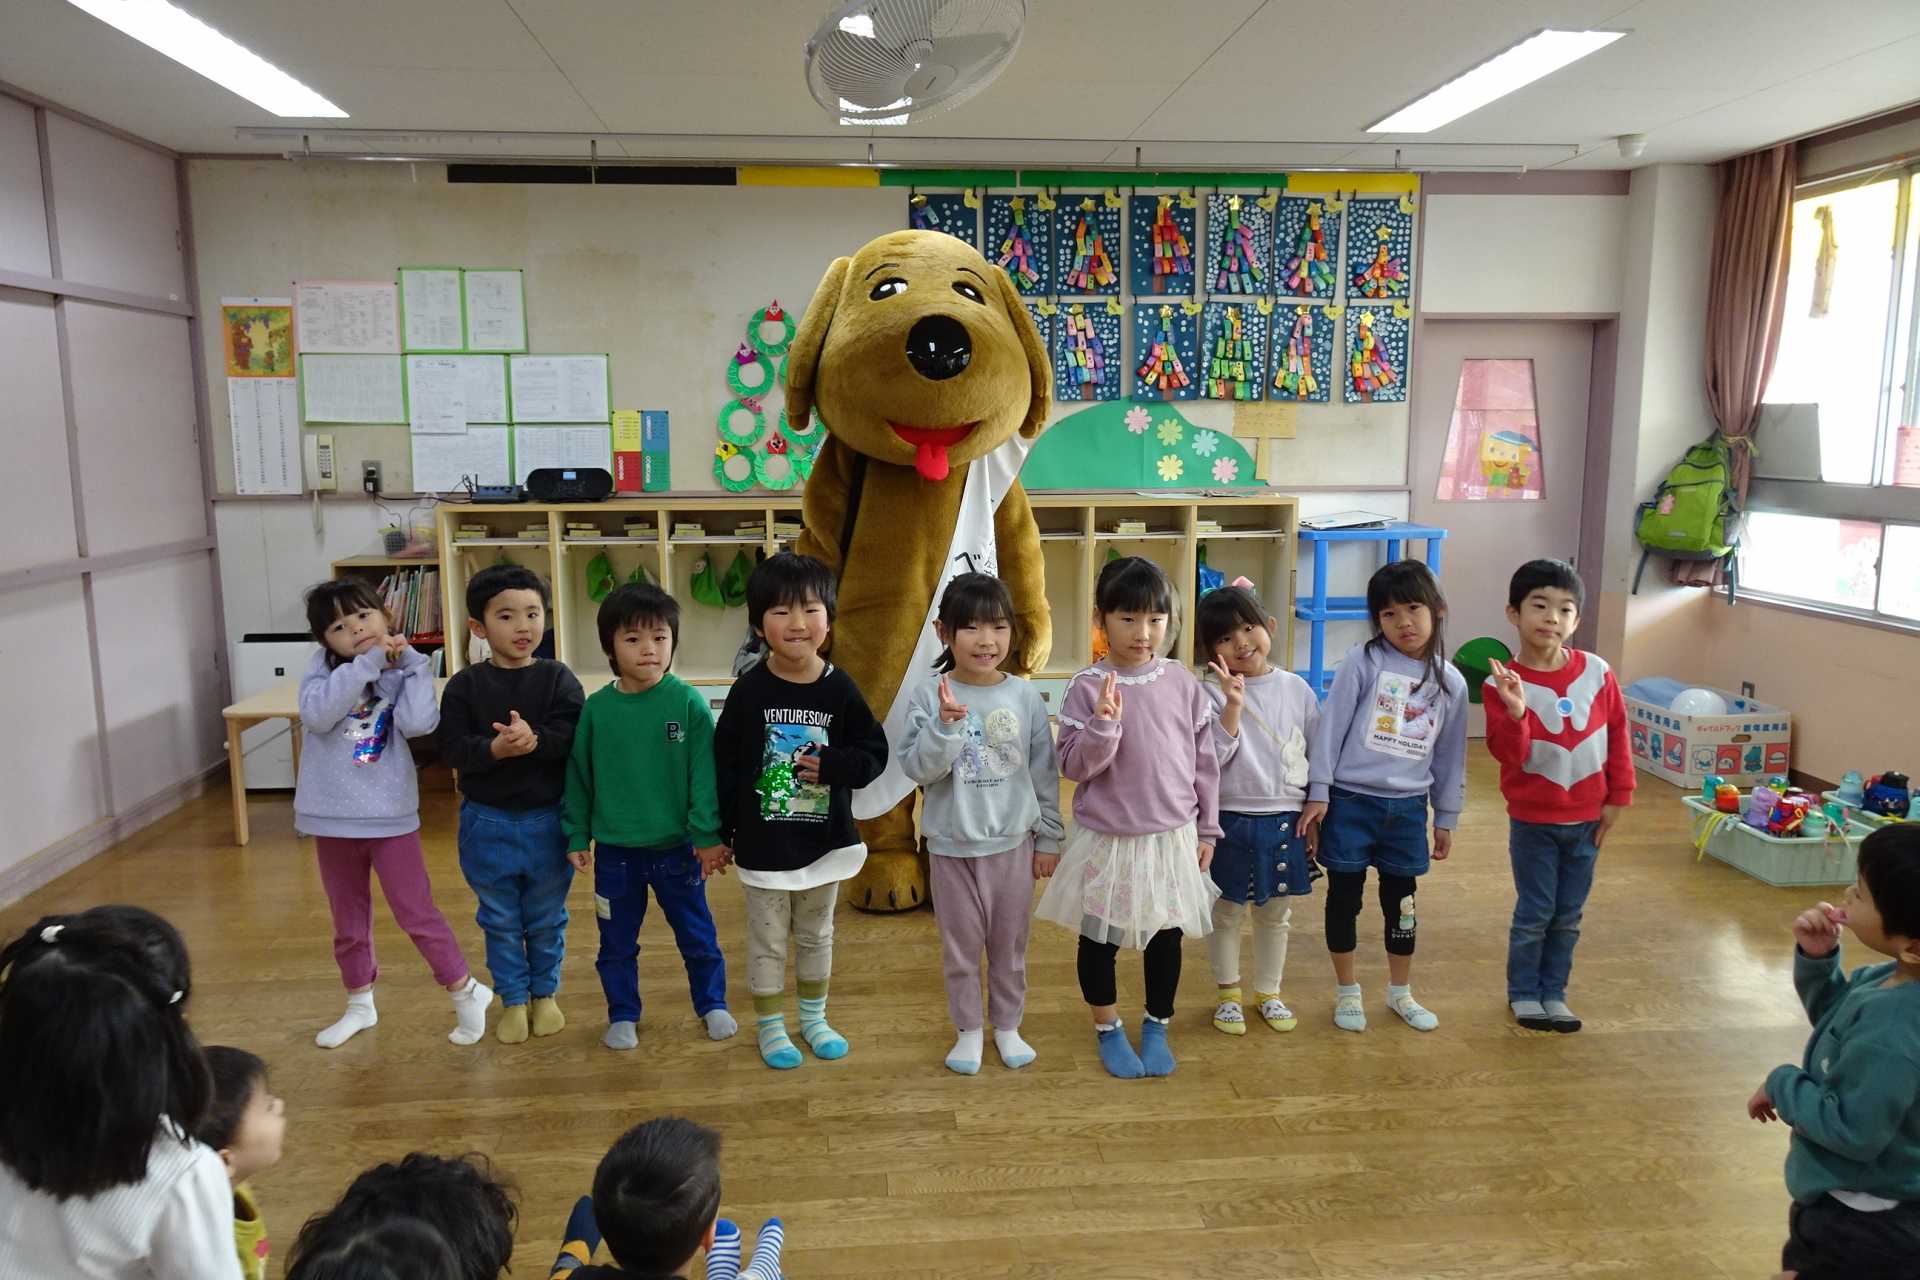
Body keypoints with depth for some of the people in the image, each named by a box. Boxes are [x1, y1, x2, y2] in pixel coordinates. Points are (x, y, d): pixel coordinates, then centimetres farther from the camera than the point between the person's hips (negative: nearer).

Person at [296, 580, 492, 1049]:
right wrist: (367, 662, -26)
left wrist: (411, 662, -17)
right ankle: (360, 1005, 36)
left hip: (390, 815, -2)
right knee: (348, 921, 18)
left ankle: (467, 992, 17)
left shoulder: (403, 673, -5)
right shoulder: (323, 669, -5)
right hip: (333, 817, 2)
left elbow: (418, 724, -23)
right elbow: (317, 715, -24)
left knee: (417, 913, 2)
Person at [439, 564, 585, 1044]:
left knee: (546, 918, 15)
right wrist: (495, 749, -30)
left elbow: (572, 738, -17)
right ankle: (513, 999, 30)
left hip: (547, 820, 0)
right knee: (500, 921, 14)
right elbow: (453, 749, -12)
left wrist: (534, 738, -35)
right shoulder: (464, 685, -5)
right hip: (487, 821, 1)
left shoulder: (558, 679, -6)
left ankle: (545, 993, 34)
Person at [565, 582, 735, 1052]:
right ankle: (623, 1014, 35)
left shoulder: (689, 702, -14)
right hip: (614, 850, 2)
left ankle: (712, 1004, 36)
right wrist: (577, 836, 5)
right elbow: (577, 776, 2)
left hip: (676, 847, -1)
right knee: (617, 941, 16)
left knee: (697, 934, 16)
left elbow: (704, 774, -11)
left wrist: (707, 835, -11)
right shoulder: (596, 708, -7)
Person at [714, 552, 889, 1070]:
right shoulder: (749, 691, -11)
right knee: (767, 940, 12)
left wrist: (832, 765, -21)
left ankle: (814, 1017, 39)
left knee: (817, 934, 20)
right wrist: (720, 830, -4)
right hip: (764, 843, -2)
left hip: (825, 840, 2)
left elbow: (874, 752, -3)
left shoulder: (840, 689, -8)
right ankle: (770, 1027, 30)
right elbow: (723, 764, -6)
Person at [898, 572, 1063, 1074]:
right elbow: (918, 769, -15)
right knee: (961, 945, 12)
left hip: (1013, 843, 2)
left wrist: (1049, 838, 4)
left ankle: (1007, 1025, 34)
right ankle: (968, 1029, 30)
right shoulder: (930, 699, -10)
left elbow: (1045, 772, 1)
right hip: (953, 845, -1)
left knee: (1010, 944, 15)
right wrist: (946, 725, -30)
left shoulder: (1025, 696, -4)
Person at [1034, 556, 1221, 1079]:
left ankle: (1157, 1026, 37)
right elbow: (1073, 766, -14)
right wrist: (1104, 723, -29)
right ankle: (1108, 1030, 35)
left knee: (1166, 936, 15)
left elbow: (1204, 762, 3)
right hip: (1107, 840, -2)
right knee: (1100, 938, 13)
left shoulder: (1182, 683, -4)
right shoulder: (1087, 688, -12)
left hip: (1172, 837, 2)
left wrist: (1207, 830, 6)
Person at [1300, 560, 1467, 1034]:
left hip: (1408, 807, 3)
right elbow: (1331, 727, -8)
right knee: (1345, 897, 8)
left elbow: (1450, 756, 10)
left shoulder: (1451, 683, 3)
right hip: (1350, 800, -3)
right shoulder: (1362, 662, -8)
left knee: (1401, 902, 15)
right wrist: (1317, 793, -10)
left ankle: (1400, 992, 34)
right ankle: (1347, 991, 26)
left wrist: (1446, 818, 13)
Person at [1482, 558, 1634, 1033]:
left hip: (1587, 817, 3)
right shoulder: (1504, 683, -15)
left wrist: (1618, 796, 3)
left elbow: (1617, 733, 4)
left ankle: (1554, 992, 29)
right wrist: (1515, 713, -37)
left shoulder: (1596, 672, -6)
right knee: (1534, 913, 6)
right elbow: (1508, 754, -19)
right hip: (1532, 819, -3)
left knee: (1568, 916, 13)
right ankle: (1523, 993, 24)